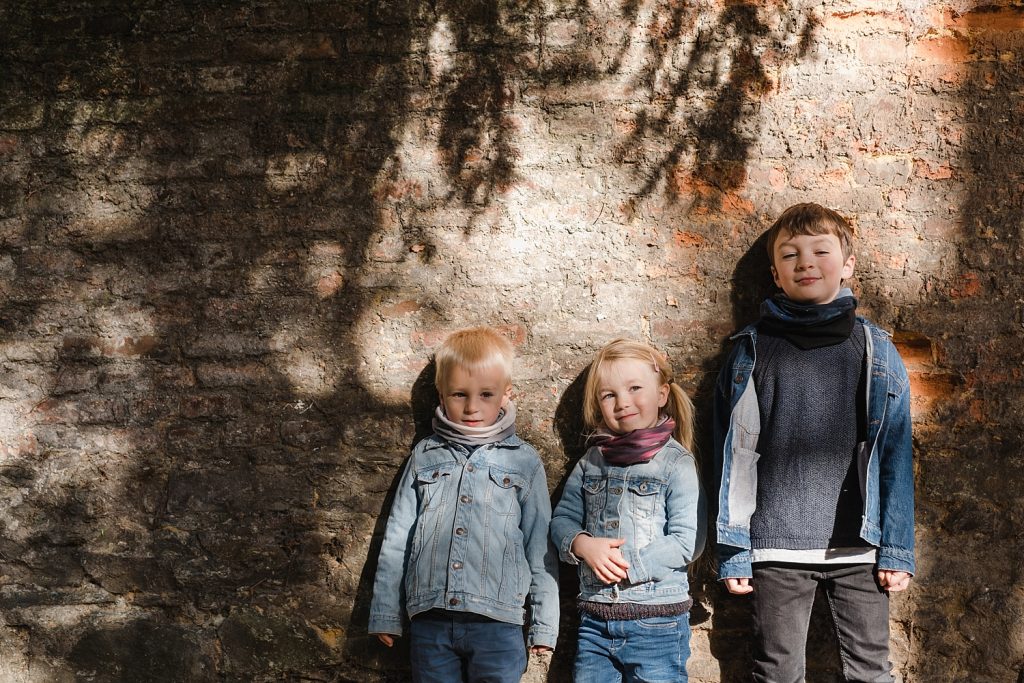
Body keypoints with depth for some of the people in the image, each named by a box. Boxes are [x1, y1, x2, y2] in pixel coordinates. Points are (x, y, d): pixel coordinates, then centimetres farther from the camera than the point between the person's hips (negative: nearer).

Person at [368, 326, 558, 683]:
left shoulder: (523, 460, 6)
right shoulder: (425, 455, 10)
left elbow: (540, 546, 6)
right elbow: (397, 538, 12)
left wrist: (544, 624, 5)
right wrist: (385, 614, 10)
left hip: (496, 625, -2)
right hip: (429, 622, 2)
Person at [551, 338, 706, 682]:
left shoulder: (676, 463, -6)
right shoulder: (591, 462, 9)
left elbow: (688, 541, -11)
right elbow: (562, 518, 10)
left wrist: (627, 564, -16)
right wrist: (583, 545, -11)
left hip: (656, 623, -4)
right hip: (594, 621, 4)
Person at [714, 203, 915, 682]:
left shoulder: (876, 351, 6)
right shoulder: (752, 351, 3)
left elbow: (894, 455, 5)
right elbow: (735, 456, 2)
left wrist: (897, 550, -1)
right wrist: (732, 553, -2)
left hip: (860, 550, 1)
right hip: (777, 550, -1)